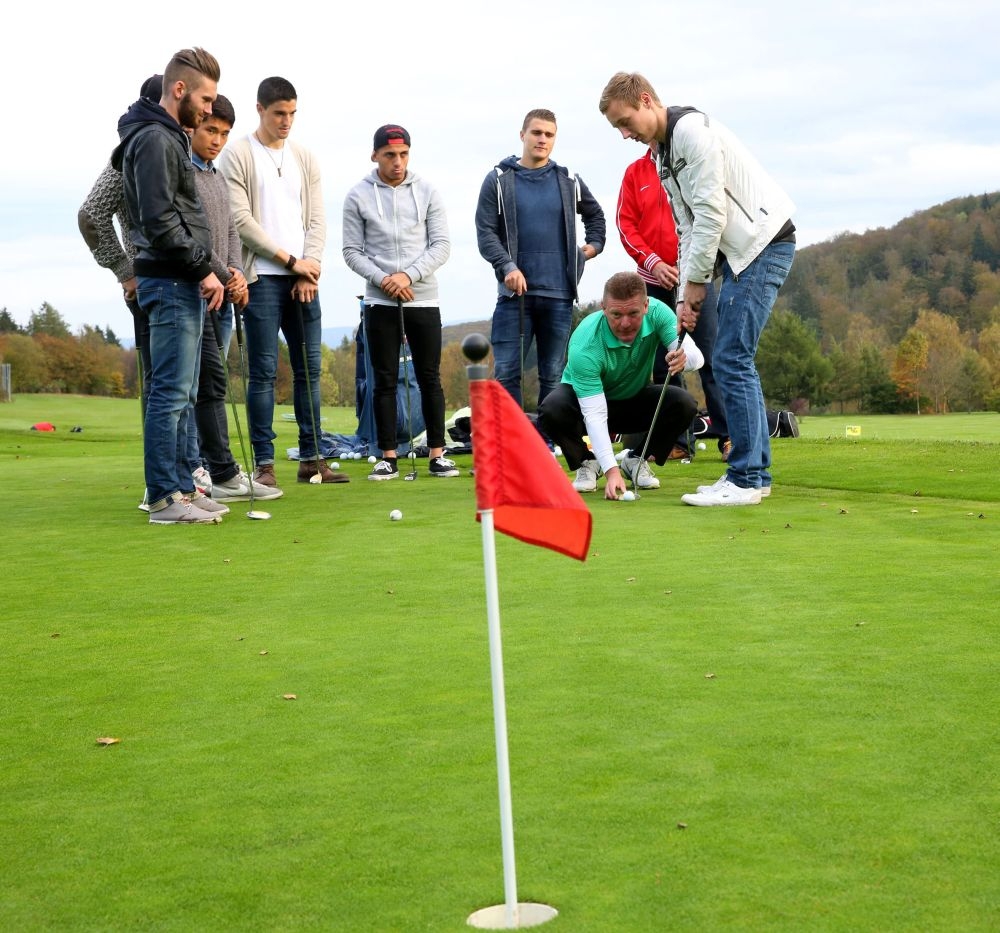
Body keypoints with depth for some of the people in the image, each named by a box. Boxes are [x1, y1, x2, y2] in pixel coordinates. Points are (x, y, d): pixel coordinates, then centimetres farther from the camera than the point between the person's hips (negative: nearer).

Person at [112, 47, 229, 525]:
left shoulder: (171, 139, 19)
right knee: (171, 392, -9)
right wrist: (203, 270, -14)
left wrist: (206, 272, 14)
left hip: (185, 283, 10)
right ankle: (164, 498, -6)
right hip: (170, 283, -10)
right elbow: (159, 222, -20)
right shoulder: (154, 140, -13)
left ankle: (181, 486, 17)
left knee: (181, 394, 12)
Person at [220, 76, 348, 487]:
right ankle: (264, 464, -2)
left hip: (304, 279, 5)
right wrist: (290, 260, -10)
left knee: (309, 369, 6)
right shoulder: (237, 155, -2)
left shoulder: (305, 158, 14)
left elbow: (316, 219, 10)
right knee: (264, 372, -5)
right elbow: (241, 220, -9)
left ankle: (311, 458, 11)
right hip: (262, 278, -5)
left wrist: (311, 268, -5)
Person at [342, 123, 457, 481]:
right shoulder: (358, 196, 2)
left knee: (430, 378, 3)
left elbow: (441, 245, 0)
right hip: (380, 302, -1)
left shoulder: (426, 193, 5)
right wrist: (384, 280, -13)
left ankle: (437, 455, 8)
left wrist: (409, 275, -13)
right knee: (385, 381, 2)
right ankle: (388, 457, 7)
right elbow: (352, 251, 0)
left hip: (424, 300, 1)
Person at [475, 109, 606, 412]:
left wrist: (594, 244, 15)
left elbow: (595, 214, 30)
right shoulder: (498, 180, 4)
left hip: (559, 295, 2)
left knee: (553, 376, 5)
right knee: (506, 373, -6)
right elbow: (485, 231, -2)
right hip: (514, 294, -2)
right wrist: (507, 267, -15)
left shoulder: (568, 182, 11)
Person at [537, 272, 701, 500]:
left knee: (684, 404, -26)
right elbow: (594, 415, -39)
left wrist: (683, 357, -54)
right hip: (586, 400, -3)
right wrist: (611, 471, -49)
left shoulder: (657, 313, -24)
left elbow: (696, 357, -28)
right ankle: (586, 462, -5)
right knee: (552, 410, -36)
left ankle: (636, 461, 0)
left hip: (635, 398, 3)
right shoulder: (584, 347, -36)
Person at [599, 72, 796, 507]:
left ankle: (745, 479, -9)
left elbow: (711, 212, -18)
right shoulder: (662, 156, 16)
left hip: (764, 240, -10)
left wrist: (696, 281, -10)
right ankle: (755, 473, 14)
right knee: (734, 359, 9)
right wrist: (686, 294, 7)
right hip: (738, 251, 10)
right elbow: (689, 227, 17)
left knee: (730, 359, -12)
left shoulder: (692, 130, -15)